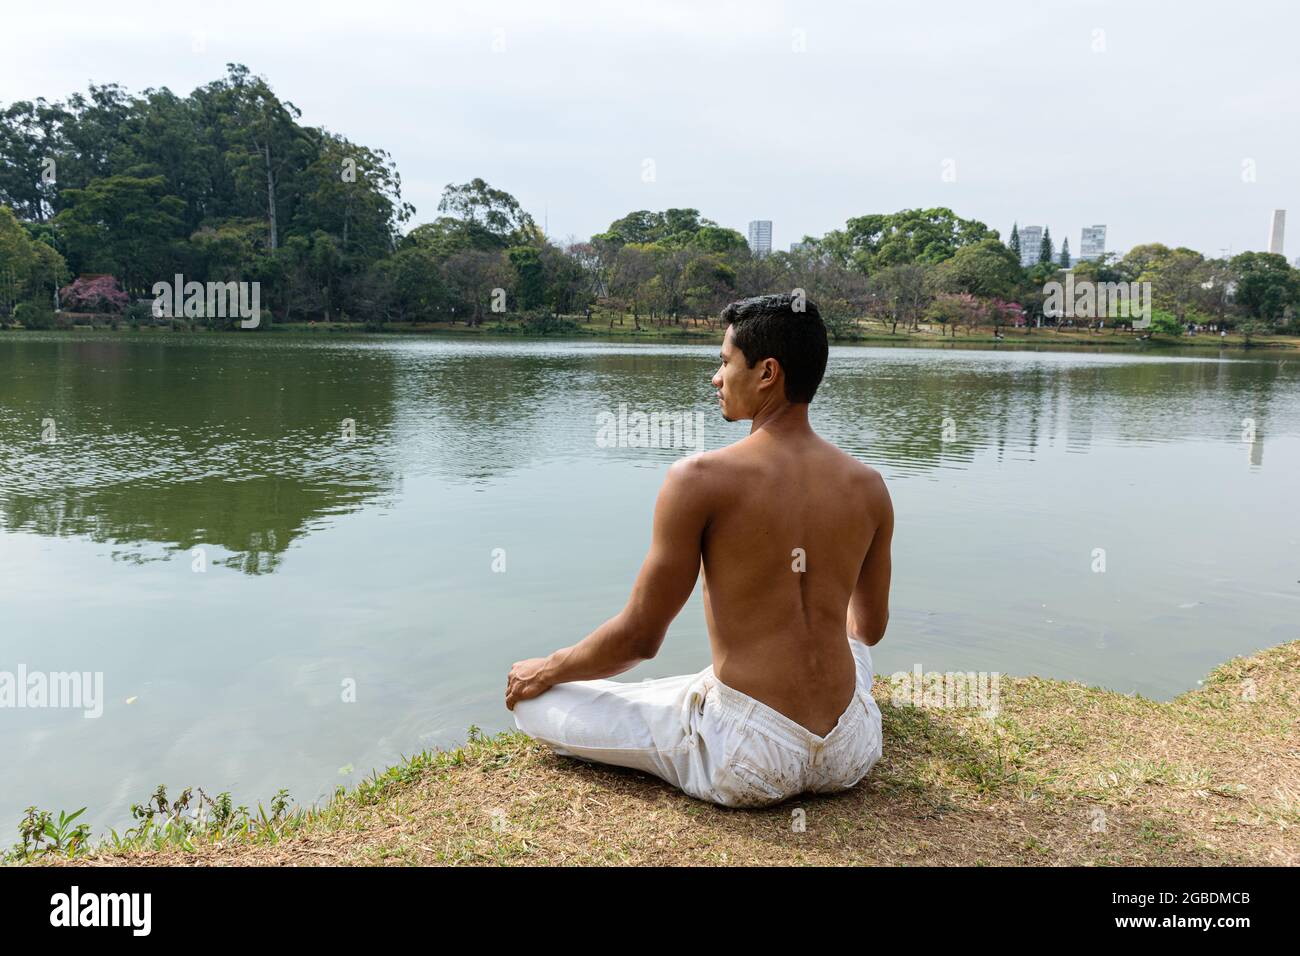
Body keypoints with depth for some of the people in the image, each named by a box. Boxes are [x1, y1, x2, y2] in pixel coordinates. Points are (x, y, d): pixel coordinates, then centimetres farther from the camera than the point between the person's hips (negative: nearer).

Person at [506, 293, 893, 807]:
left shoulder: (700, 479, -16)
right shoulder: (868, 486, -1)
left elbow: (639, 637, -11)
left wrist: (546, 670, 8)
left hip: (747, 764, -5)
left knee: (532, 698, 6)